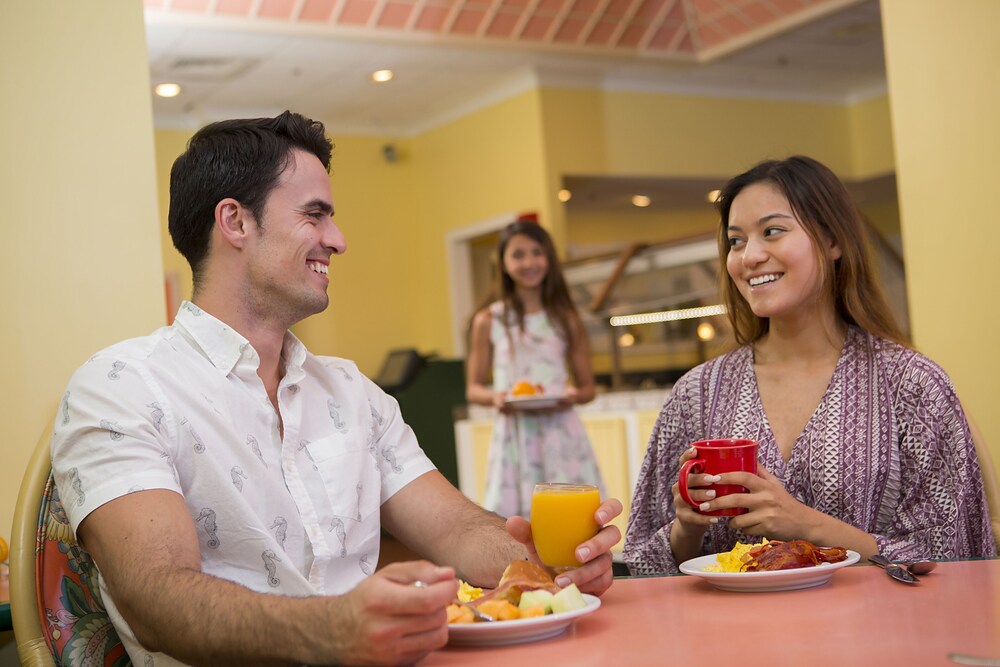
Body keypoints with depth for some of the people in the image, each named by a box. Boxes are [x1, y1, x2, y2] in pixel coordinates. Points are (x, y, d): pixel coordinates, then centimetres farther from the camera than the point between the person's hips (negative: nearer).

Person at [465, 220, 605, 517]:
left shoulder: (566, 319, 7)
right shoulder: (489, 321, 5)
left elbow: (588, 387, 11)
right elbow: (473, 388, 8)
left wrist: (573, 395, -12)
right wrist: (496, 397, -14)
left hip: (560, 433, 1)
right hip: (515, 434, -1)